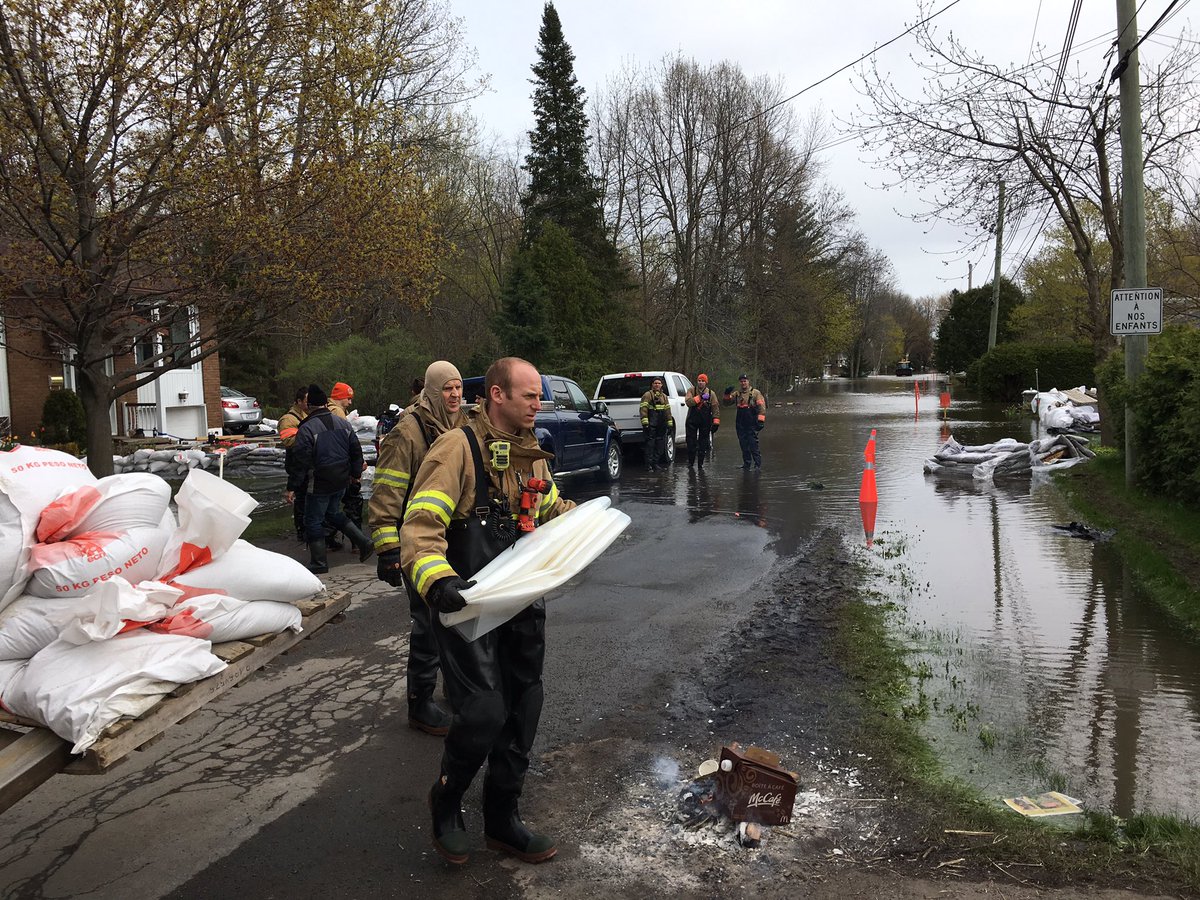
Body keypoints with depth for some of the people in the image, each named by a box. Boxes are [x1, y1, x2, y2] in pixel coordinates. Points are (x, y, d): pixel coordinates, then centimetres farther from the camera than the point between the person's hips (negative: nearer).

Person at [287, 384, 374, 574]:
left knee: (313, 521, 7)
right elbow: (356, 451, 11)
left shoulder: (306, 428, -14)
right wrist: (356, 473, 24)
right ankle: (363, 542, 17)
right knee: (334, 513, 25)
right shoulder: (343, 424, 6)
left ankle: (319, 563, 11)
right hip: (342, 482, 7)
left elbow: (301, 461, -16)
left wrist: (292, 487, -11)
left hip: (319, 484, -7)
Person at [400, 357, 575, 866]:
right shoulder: (460, 447, -15)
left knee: (521, 711, 13)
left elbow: (552, 508, 27)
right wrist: (437, 580, -39)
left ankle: (502, 819, 33)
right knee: (483, 713, -12)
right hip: (467, 605, -8)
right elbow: (421, 526, -24)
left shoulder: (531, 453, 10)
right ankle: (446, 801, 20)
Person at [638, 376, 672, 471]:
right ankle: (649, 464, -8)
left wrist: (670, 423, 14)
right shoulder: (647, 395, 1)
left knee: (660, 444, 7)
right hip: (651, 423, -7)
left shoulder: (664, 396, 21)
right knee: (650, 443, -9)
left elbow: (667, 410, 21)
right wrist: (645, 421, -19)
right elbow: (643, 409, -9)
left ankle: (655, 462, 15)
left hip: (661, 425, 7)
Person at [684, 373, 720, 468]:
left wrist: (716, 422, -9)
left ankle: (701, 463, 13)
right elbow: (688, 402, -14)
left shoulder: (711, 393, 4)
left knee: (703, 443, 5)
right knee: (691, 442, 2)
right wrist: (700, 397, -23)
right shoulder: (691, 391, 2)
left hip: (705, 421, 1)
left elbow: (715, 407, -1)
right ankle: (690, 461, 13)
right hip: (692, 420, -1)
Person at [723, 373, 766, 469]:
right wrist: (727, 394, -2)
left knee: (753, 445, -7)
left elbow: (761, 407, -7)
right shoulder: (737, 394, 14)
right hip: (740, 424, 5)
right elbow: (727, 402, 17)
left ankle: (758, 464, -2)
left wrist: (761, 420, -15)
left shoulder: (755, 393, -1)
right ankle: (746, 463, 18)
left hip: (752, 424, -5)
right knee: (743, 445, 9)